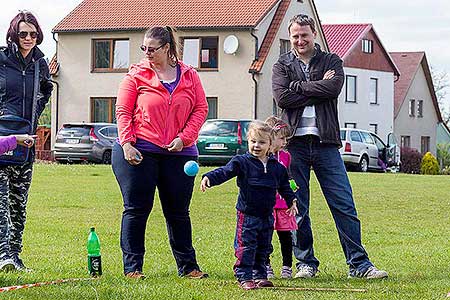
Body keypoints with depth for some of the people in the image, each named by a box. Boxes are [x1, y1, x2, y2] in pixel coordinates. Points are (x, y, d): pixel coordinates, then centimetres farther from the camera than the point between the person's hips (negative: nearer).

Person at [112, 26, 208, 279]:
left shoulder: (189, 76, 7)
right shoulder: (137, 75, 1)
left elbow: (201, 109, 6)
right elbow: (123, 111, -2)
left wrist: (184, 137, -7)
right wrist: (127, 144, -12)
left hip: (178, 153, 2)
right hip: (138, 153, -2)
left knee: (178, 211, 9)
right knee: (136, 209, 0)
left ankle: (188, 266, 17)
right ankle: (132, 266, 7)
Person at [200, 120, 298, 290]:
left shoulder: (276, 167, 6)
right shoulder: (242, 162, -7)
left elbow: (284, 186, 19)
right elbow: (225, 172, -18)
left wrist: (291, 200, 14)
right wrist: (209, 178, -33)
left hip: (267, 216, 5)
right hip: (247, 214, -5)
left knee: (263, 249, 13)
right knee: (245, 248, -5)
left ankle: (259, 276, 23)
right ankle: (244, 277, 1)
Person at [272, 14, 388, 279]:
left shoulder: (332, 61, 12)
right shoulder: (282, 65, 12)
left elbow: (334, 87, -10)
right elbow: (282, 97, -8)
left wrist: (297, 86, -6)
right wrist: (318, 90, -8)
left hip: (325, 143, 0)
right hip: (294, 143, 0)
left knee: (344, 205, -3)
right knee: (297, 208, 3)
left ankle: (359, 264, 0)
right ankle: (306, 263, 14)